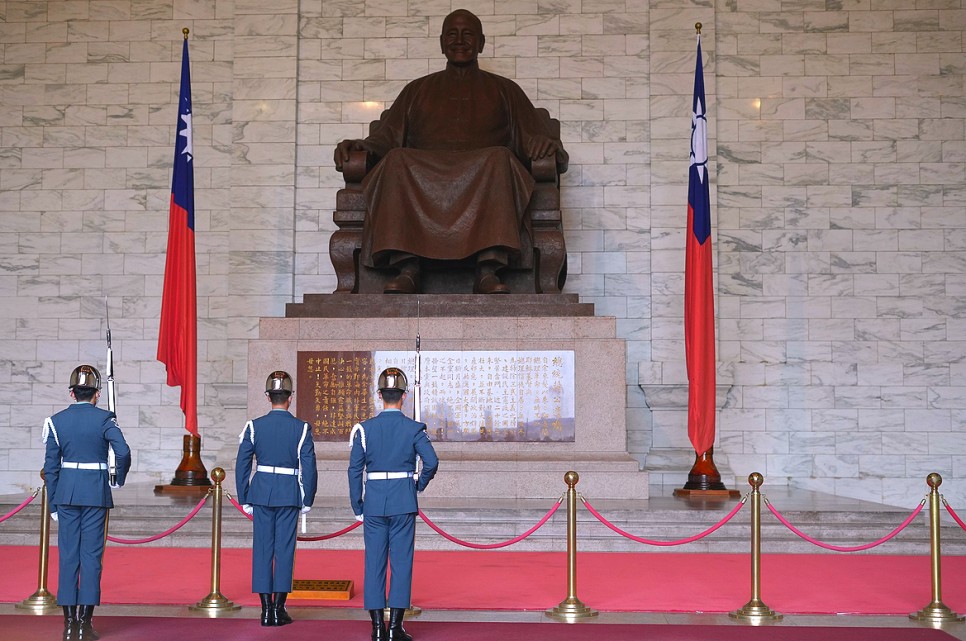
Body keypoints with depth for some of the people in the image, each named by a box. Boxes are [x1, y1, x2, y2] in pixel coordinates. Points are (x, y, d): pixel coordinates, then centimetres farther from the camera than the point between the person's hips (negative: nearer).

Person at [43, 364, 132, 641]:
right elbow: (123, 452, -18)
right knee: (91, 555, 2)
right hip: (96, 493, -2)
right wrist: (119, 480, 1)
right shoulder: (104, 419, -5)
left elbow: (51, 465, 3)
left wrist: (53, 504, 9)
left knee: (68, 555, 7)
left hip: (66, 492, 2)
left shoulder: (56, 420, 3)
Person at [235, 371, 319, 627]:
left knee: (262, 549, 7)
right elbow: (309, 468, -4)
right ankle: (279, 609, 6)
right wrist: (308, 500, 6)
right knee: (284, 549, 4)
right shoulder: (302, 428, -5)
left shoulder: (254, 426, -2)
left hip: (261, 493, 1)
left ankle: (266, 609, 8)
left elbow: (242, 465, 0)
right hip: (290, 495, -1)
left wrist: (244, 500, 9)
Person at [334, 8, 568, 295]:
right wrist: (358, 146, -2)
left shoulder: (504, 90, 27)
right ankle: (406, 270, -42)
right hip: (422, 180, 1)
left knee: (500, 158, -35)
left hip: (485, 178, -1)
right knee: (397, 160, -32)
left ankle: (489, 272, -47)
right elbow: (385, 139, 21)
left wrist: (548, 145, -8)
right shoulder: (417, 90, 30)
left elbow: (536, 139, 17)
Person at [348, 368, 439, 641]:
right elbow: (431, 462, -12)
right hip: (403, 503, -1)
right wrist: (420, 484, 7)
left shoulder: (365, 428, 0)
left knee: (374, 562, 7)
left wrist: (357, 506, 6)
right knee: (401, 561, 3)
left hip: (374, 503, 2)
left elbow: (355, 470, -1)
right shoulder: (414, 428, -4)